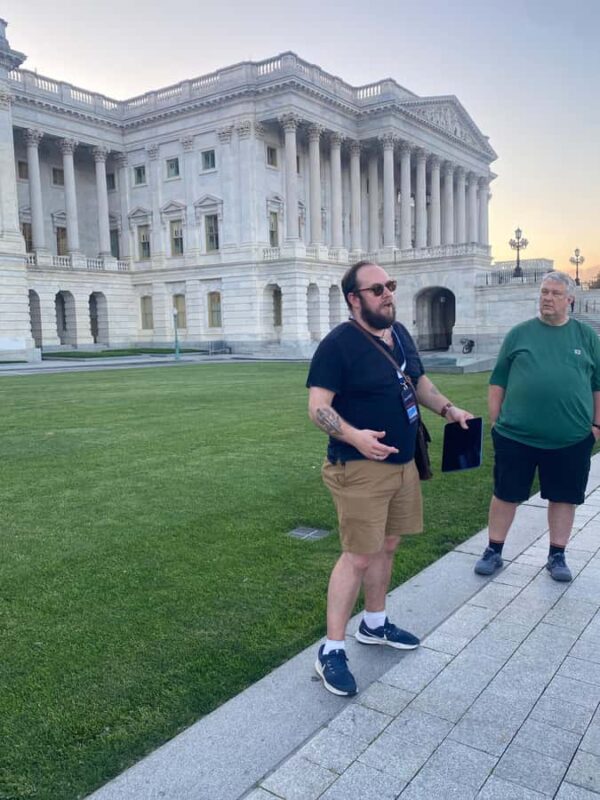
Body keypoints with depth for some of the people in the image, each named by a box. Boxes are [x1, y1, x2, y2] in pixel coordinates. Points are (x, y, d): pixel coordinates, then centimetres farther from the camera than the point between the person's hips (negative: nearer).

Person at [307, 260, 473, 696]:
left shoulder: (400, 333, 10)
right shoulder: (339, 344, -16)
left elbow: (419, 380, 24)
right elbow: (318, 408, -19)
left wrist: (448, 408, 9)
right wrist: (355, 436, -34)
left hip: (403, 463, 8)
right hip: (361, 467, -8)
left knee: (387, 546, 18)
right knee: (358, 556, -5)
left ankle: (375, 624, 38)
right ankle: (332, 650, 9)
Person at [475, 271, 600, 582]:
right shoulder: (519, 333, 3)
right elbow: (498, 381, 5)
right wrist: (495, 421, 2)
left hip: (571, 438, 1)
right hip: (516, 435, -1)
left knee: (563, 497, 11)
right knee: (506, 494, 8)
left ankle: (557, 556, 27)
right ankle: (493, 551, 23)